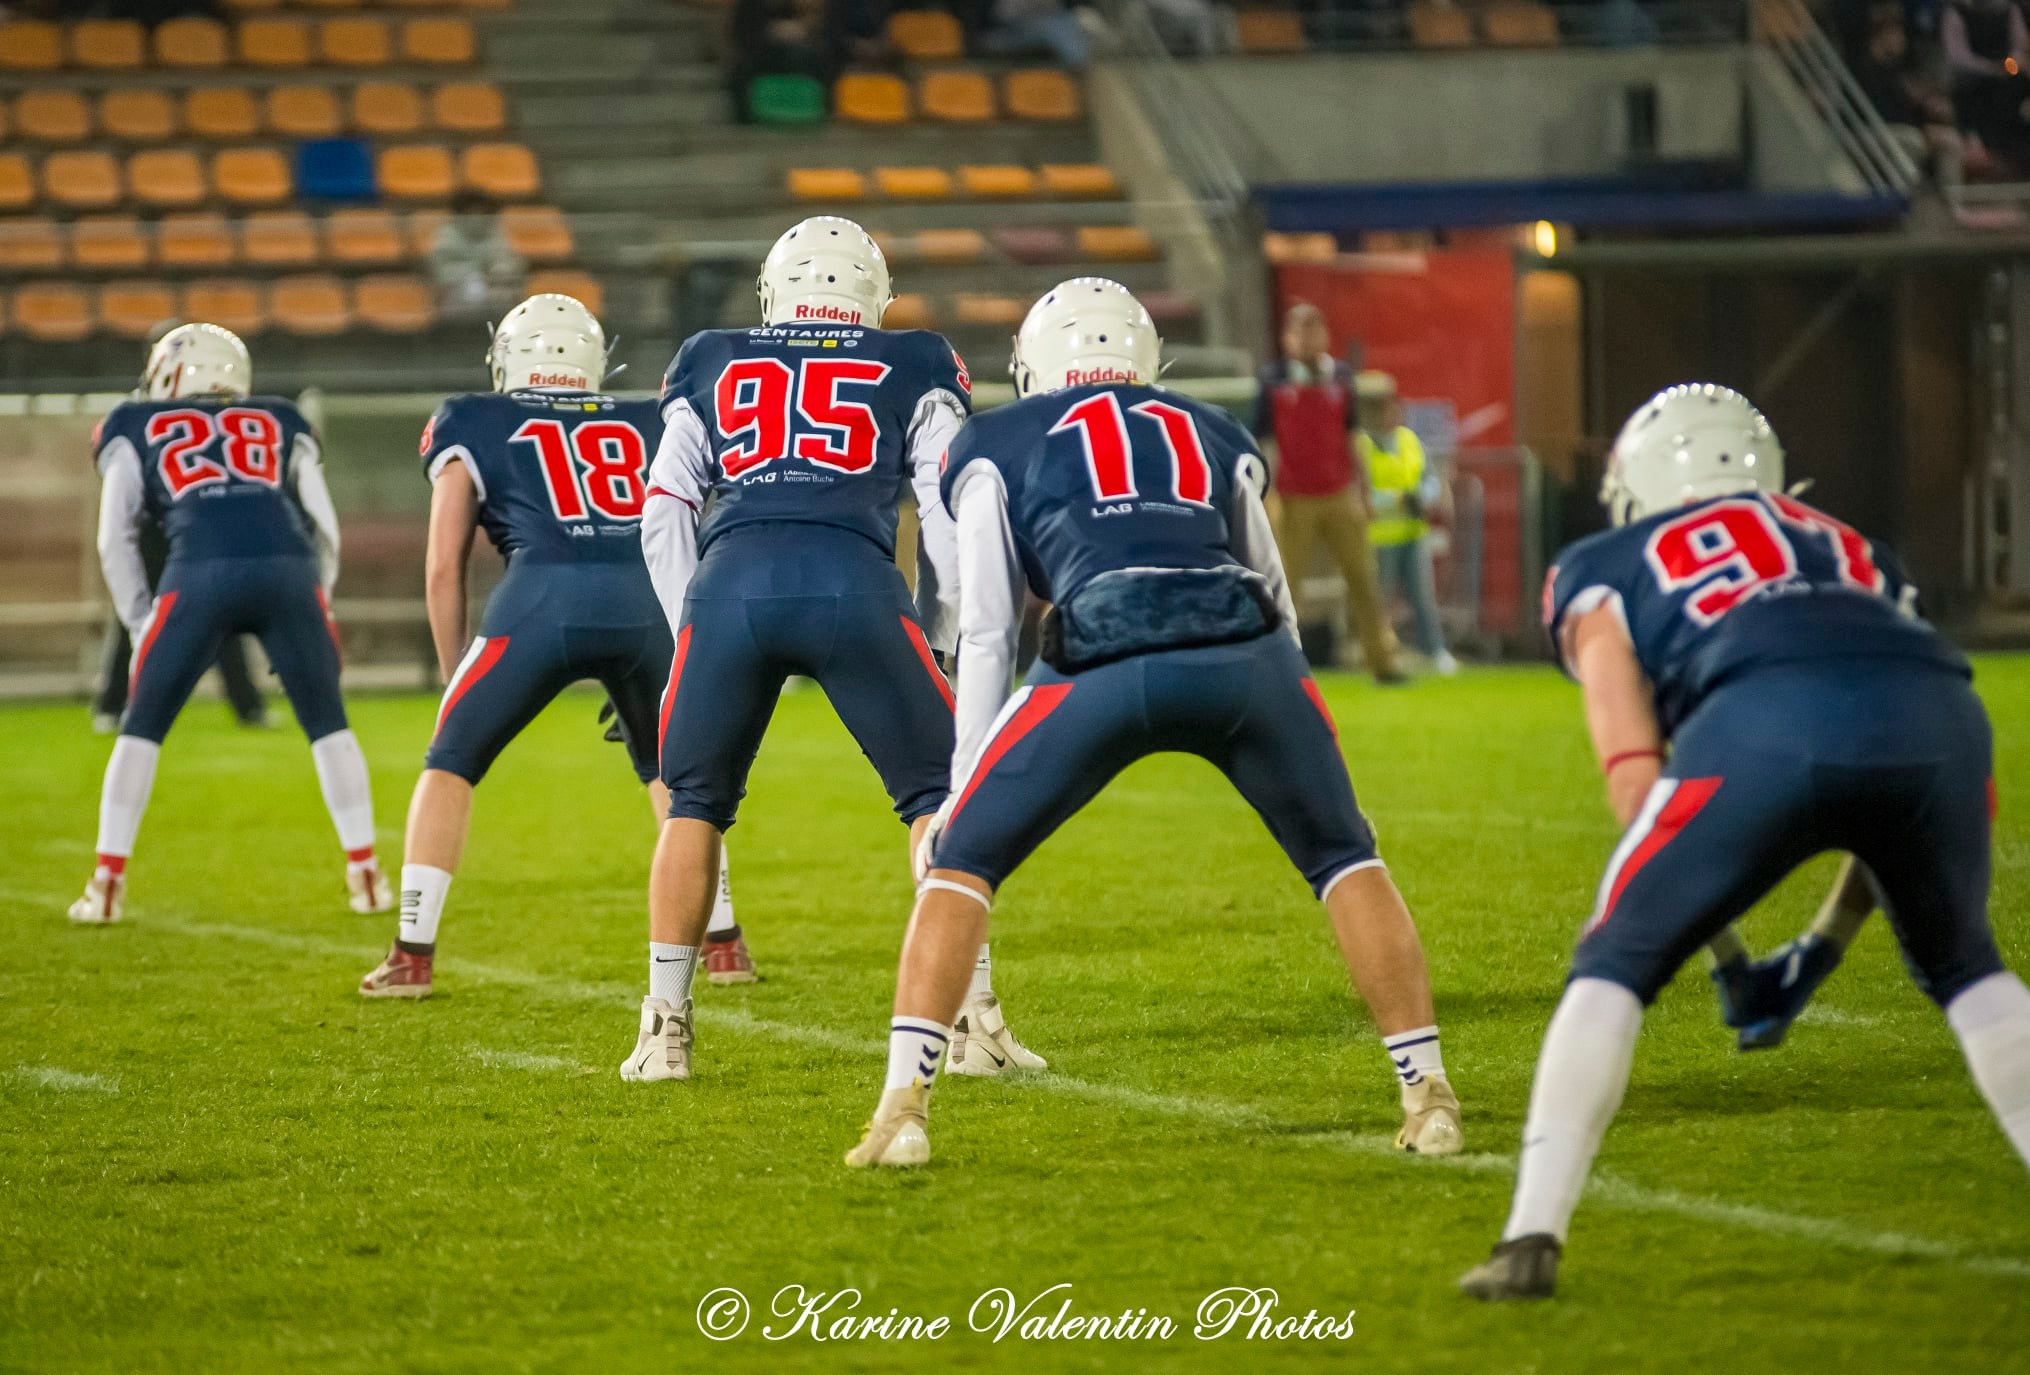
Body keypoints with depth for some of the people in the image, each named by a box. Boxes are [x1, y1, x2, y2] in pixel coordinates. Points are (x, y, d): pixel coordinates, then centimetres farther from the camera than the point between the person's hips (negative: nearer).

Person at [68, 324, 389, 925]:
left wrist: (140, 623, 24)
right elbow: (324, 526, 22)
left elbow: (115, 539, 18)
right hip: (288, 567, 1)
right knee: (327, 724, 18)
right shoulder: (281, 423, 30)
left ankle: (107, 886, 11)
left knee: (142, 729, 14)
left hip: (200, 574, -1)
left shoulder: (134, 429, 26)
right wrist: (316, 600, 30)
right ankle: (365, 875, 14)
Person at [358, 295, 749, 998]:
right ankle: (723, 941, 24)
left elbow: (443, 567, 16)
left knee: (450, 764, 16)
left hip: (543, 598, -2)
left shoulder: (471, 427, 21)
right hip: (647, 601, 3)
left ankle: (412, 957, 11)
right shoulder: (648, 425, 28)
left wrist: (454, 672, 26)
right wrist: (630, 676, 34)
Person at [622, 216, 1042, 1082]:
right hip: (854, 582, -1)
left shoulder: (710, 366, 27)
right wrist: (931, 641, 23)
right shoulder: (912, 371, 24)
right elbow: (951, 516, 16)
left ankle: (665, 1032, 16)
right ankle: (974, 1020, 5)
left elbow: (665, 518, 21)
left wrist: (694, 633, 26)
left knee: (694, 805, 19)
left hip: (731, 581, 1)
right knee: (938, 797, 12)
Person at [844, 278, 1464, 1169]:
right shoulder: (1210, 435, 32)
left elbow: (985, 634, 17)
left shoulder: (996, 447, 24)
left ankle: (903, 1110, 4)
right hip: (1244, 656, 2)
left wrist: (964, 792, 21)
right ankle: (1428, 1097, 17)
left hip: (1106, 659, -2)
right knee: (1343, 858, 23)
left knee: (962, 863, 15)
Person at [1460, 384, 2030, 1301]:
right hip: (1937, 711, 3)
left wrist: (1714, 948, 16)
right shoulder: (1851, 550, 41)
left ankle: (1533, 1237, 1)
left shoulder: (1599, 569, 28)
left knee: (1613, 967, 13)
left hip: (1766, 723, -3)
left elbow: (1632, 763, 14)